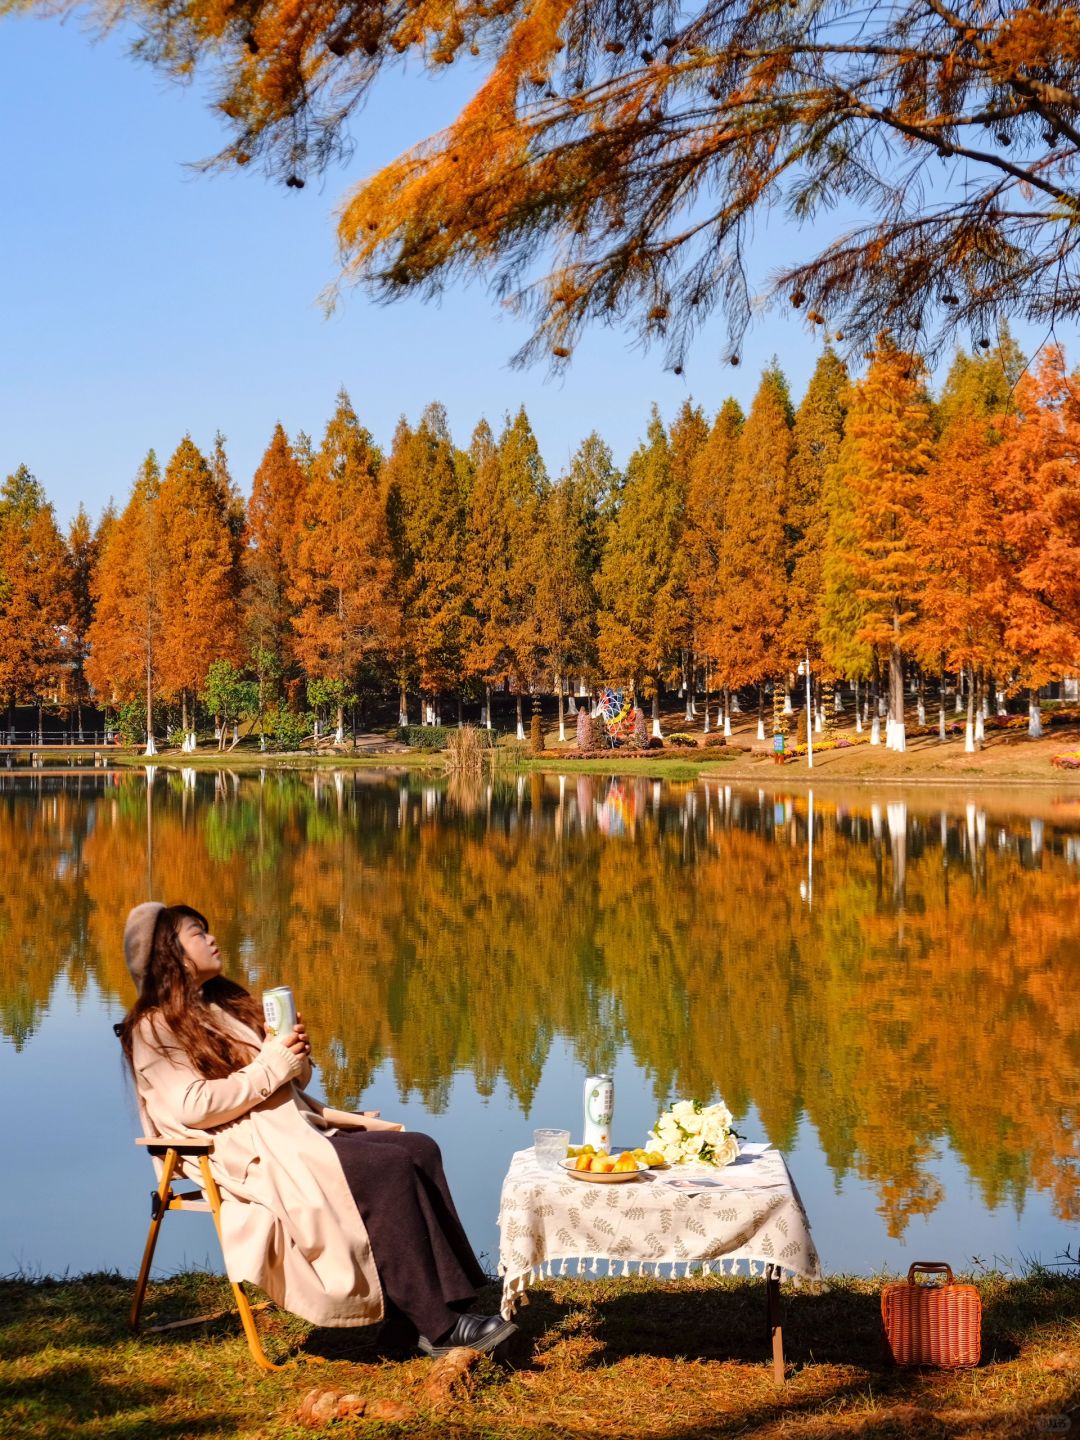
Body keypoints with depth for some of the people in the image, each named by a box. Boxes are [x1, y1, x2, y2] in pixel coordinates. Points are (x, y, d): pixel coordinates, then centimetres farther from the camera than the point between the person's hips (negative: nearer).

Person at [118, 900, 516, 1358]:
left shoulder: (226, 1004, 24)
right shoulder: (155, 1028, -1)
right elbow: (192, 1106, -16)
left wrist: (295, 1055, 2)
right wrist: (271, 1067, -12)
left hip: (295, 1132, 8)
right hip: (249, 1152, -8)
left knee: (419, 1150, -13)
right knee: (389, 1168, -26)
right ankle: (437, 1327, -22)